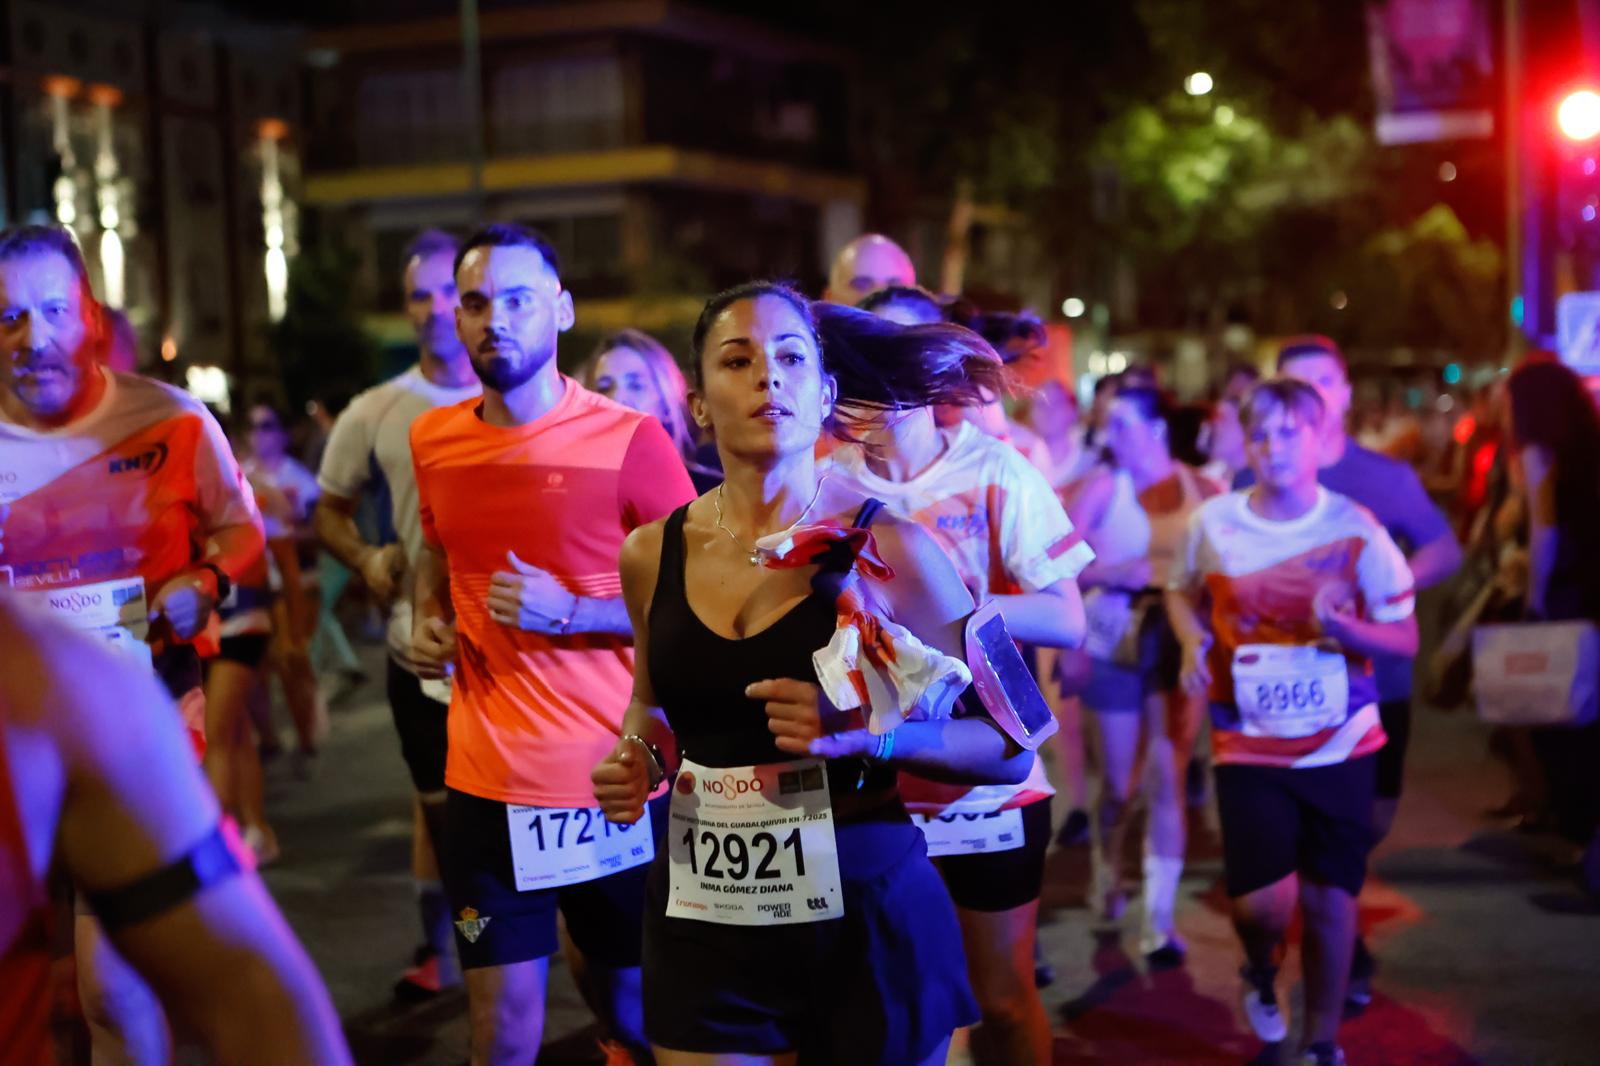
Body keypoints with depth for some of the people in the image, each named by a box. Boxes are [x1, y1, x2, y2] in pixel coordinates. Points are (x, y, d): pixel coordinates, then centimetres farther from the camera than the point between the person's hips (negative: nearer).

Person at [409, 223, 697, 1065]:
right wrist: (427, 619, 4)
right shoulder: (434, 441, 5)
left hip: (616, 784, -3)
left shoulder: (631, 441, -10)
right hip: (486, 783, 3)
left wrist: (570, 613, -18)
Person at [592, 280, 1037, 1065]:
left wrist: (865, 733, -22)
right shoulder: (652, 555, 1)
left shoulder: (888, 548, -9)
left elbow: (1008, 748, -7)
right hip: (702, 919, 2)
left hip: (865, 914, -2)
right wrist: (635, 760, -1)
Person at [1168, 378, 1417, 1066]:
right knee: (1263, 903, -11)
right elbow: (1181, 591, 16)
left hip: (1340, 744, 0)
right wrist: (1192, 643, -4)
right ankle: (1261, 971, 27)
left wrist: (1345, 628, -23)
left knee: (1329, 899, 7)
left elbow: (1406, 638, -3)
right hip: (1249, 744, 0)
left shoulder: (1356, 529, -7)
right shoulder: (1213, 523, -4)